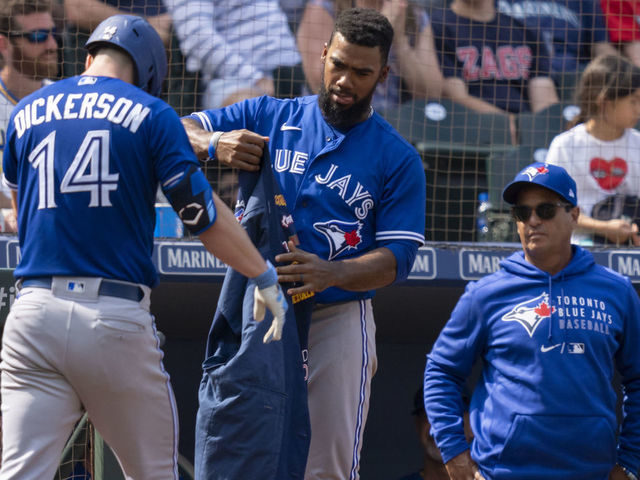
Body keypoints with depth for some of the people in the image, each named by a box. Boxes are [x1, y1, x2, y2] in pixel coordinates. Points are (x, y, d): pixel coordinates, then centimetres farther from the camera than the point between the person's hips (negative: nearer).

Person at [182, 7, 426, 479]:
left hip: (337, 321, -3)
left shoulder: (398, 159, 0)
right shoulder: (270, 117, 8)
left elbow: (396, 259, -7)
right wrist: (215, 144, -19)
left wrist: (331, 273, -27)